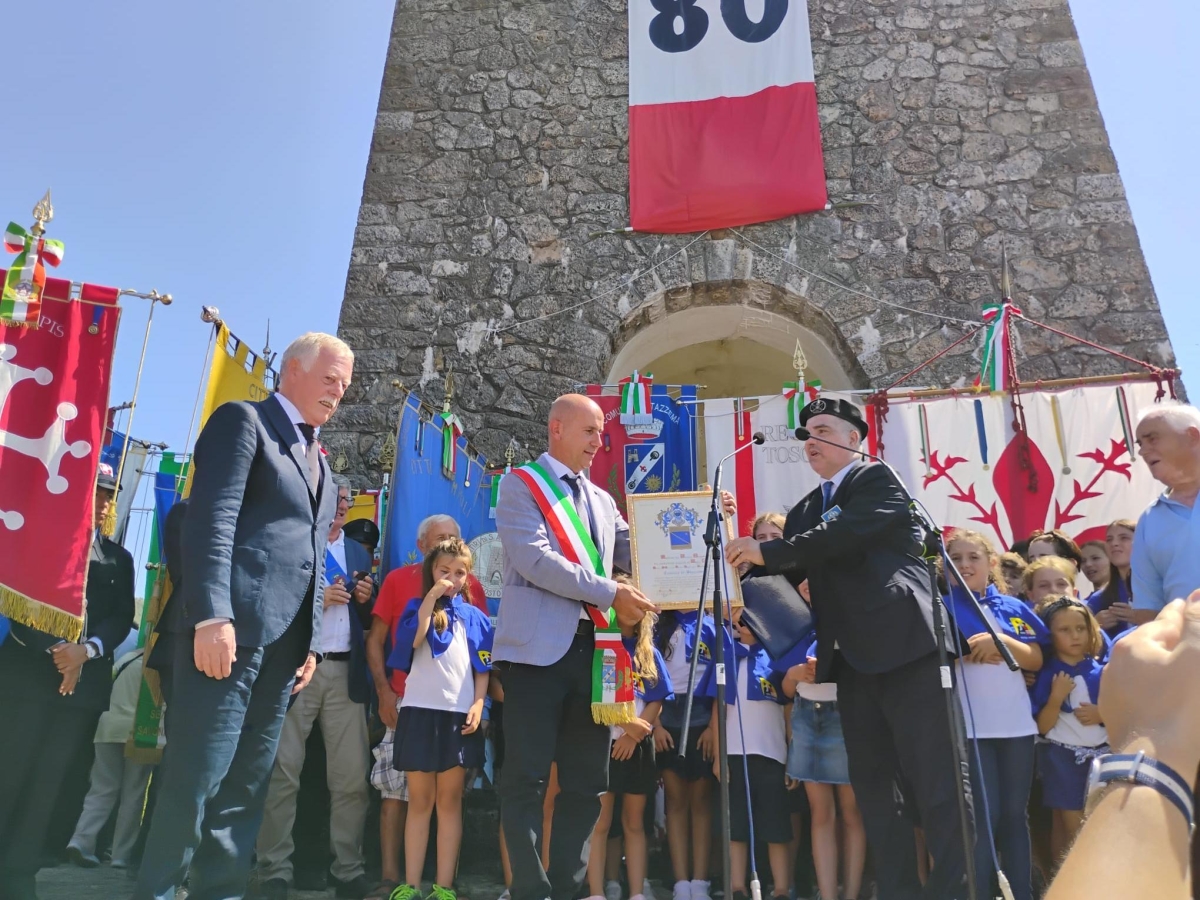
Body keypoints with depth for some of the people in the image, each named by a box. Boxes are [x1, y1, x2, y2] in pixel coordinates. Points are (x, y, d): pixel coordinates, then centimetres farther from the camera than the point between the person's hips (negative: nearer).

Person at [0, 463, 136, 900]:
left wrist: (86, 650, -13)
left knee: (49, 780, 3)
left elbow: (122, 618, 5)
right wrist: (54, 648, -15)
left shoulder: (119, 558, 16)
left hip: (86, 680, 2)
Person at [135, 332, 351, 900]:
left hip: (284, 643, 8)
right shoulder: (243, 421, 0)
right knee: (195, 778, -3)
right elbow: (211, 520, -13)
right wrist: (211, 616, -22)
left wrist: (310, 641, 14)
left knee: (246, 787, 10)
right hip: (230, 629, -7)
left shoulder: (317, 458, 23)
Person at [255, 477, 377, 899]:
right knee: (282, 774, 1)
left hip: (346, 674, 4)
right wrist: (317, 598, -16)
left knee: (352, 778, 3)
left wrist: (365, 599, -1)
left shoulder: (359, 554, 19)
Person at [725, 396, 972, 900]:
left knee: (936, 778, -3)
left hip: (904, 647, -7)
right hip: (853, 661, 7)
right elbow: (783, 576, 16)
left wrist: (766, 552, -18)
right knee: (871, 785, 10)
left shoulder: (878, 480, -1)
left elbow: (844, 533, -18)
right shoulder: (805, 511, 20)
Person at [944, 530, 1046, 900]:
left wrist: (1003, 640, -14)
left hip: (1016, 723, 4)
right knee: (983, 815, -2)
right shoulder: (942, 606, -2)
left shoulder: (1013, 607, 8)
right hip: (968, 726, -4)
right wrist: (967, 651, -20)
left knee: (1015, 813, 12)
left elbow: (1036, 661, 2)